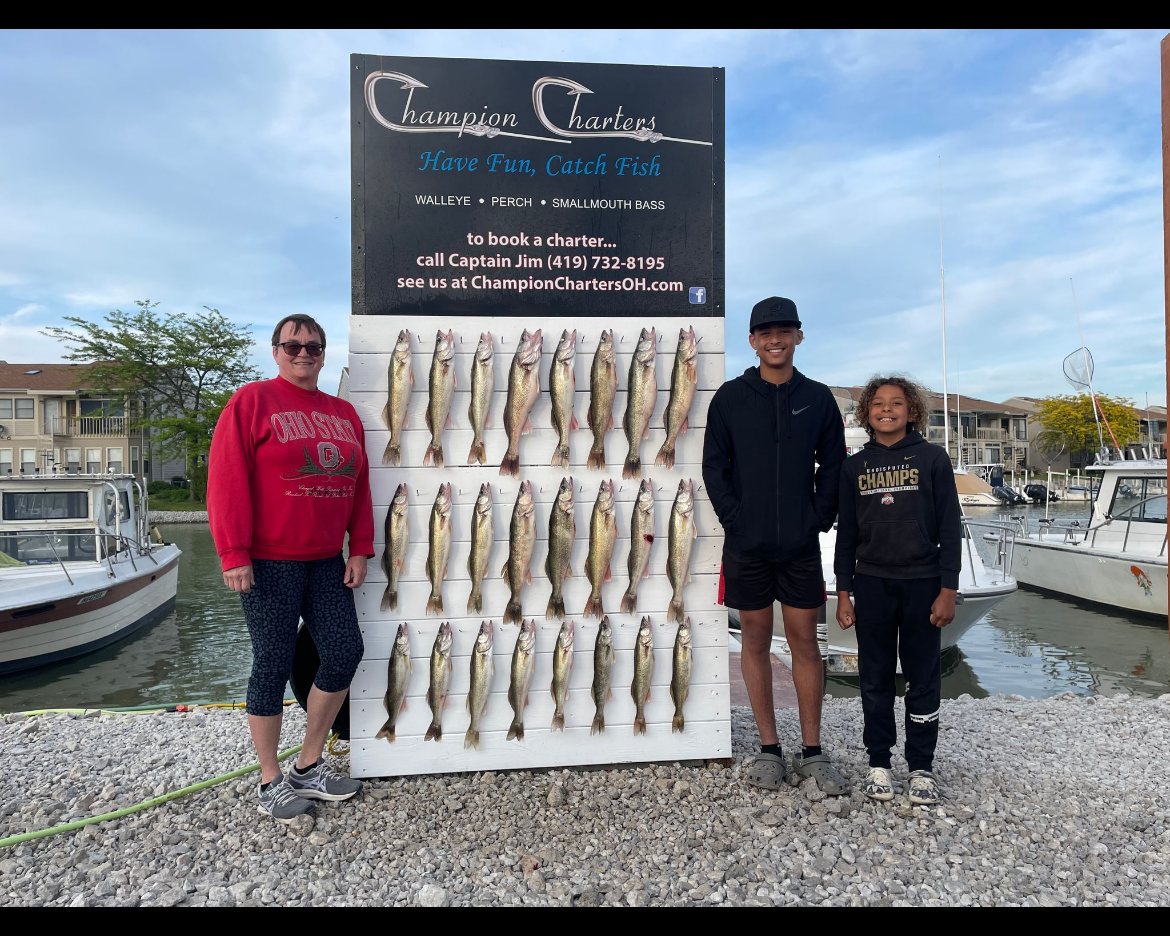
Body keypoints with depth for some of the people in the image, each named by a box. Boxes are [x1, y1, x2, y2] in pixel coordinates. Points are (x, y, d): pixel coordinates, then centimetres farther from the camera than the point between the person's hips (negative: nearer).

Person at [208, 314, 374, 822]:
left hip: (326, 561, 6)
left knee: (345, 651, 4)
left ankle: (309, 765, 23)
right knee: (273, 666, 3)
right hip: (269, 562, -6)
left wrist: (360, 549, 5)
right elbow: (227, 480, -11)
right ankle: (271, 781, 22)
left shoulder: (343, 413, 13)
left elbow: (359, 486, 12)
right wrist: (234, 553, -16)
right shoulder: (252, 401, -4)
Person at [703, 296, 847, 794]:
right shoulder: (731, 397, 1)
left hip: (801, 545, 1)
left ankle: (812, 751, 20)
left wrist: (820, 518, -3)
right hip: (746, 544, 0)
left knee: (804, 640, 7)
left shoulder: (818, 398, 5)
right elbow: (713, 467, 1)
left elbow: (833, 465, 8)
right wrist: (735, 519, -8)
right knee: (755, 640, 8)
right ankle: (769, 748, 21)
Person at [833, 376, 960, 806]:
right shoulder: (855, 466, 6)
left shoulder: (932, 458, 0)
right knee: (875, 679, 9)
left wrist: (948, 589, -7)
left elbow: (950, 527, -1)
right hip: (871, 584, 2)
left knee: (923, 678, 7)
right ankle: (878, 762, 22)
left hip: (922, 583, -1)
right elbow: (846, 533, 8)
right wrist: (843, 593, 5)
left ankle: (921, 766, 21)